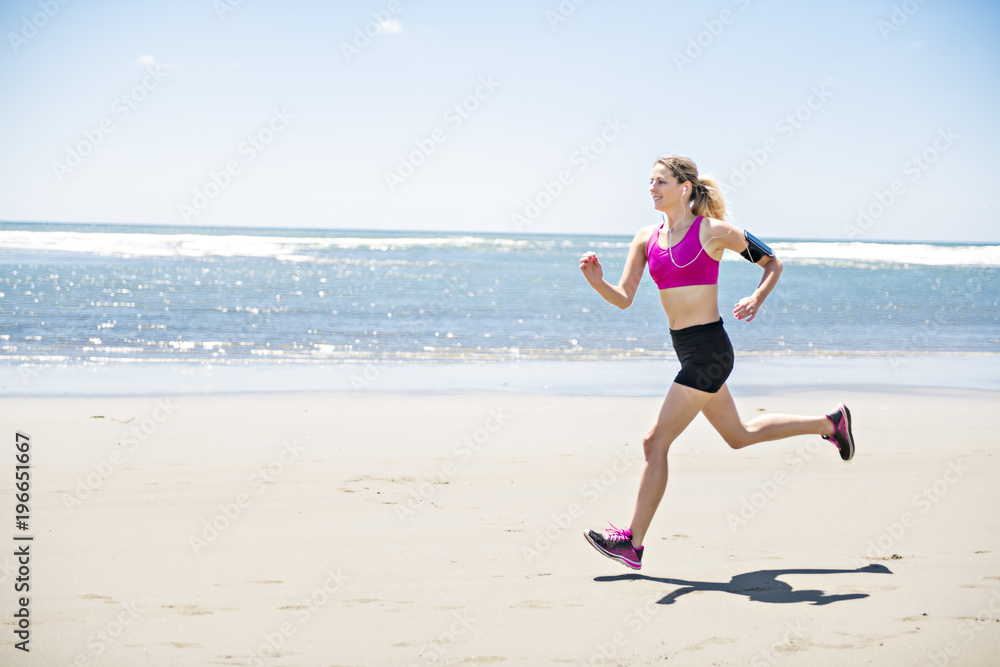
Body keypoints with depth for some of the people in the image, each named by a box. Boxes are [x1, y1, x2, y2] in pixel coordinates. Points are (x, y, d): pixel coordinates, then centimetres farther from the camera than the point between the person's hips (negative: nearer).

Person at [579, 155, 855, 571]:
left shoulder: (712, 232, -9)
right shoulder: (646, 239, 8)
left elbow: (773, 263, 3)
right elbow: (623, 299, 3)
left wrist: (757, 298, -15)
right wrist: (596, 281, -17)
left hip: (708, 349, -8)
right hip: (685, 349, 8)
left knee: (655, 442, -9)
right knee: (739, 435, 22)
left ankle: (633, 543, -1)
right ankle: (830, 423, 40)